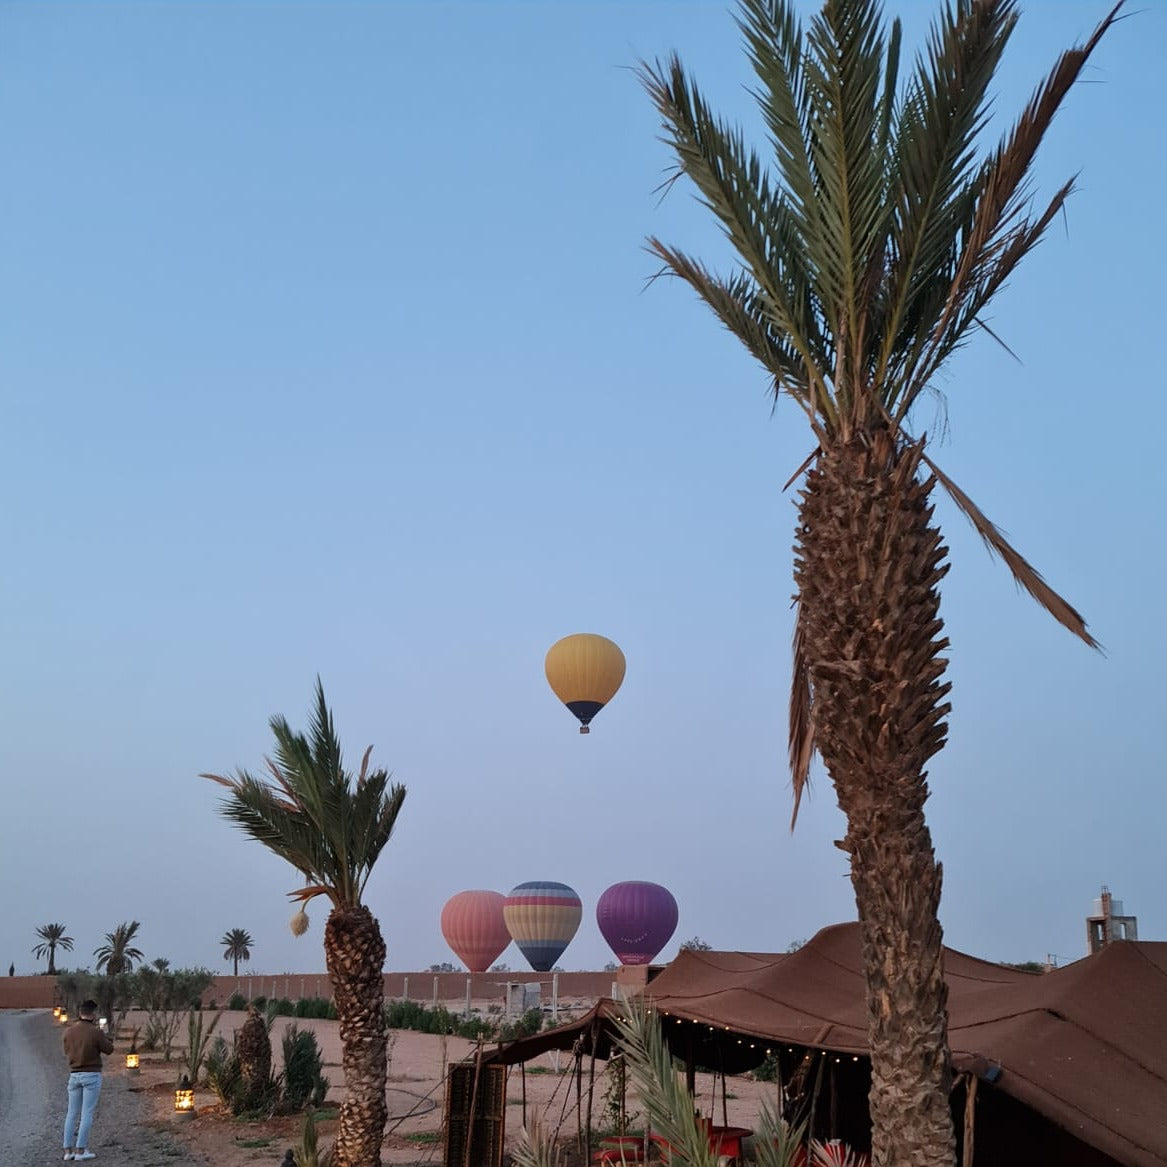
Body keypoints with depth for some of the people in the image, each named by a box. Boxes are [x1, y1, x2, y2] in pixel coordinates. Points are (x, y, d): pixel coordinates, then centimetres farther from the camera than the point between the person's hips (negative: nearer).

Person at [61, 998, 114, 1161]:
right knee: (87, 1113, 0)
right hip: (92, 1075, -5)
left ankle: (68, 1150, 12)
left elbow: (67, 1051, 15)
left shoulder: (69, 1031, -1)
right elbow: (109, 1049, -4)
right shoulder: (95, 1032, -15)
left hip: (74, 1074, 5)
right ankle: (81, 1149, -1)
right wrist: (105, 1034, 12)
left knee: (72, 1113, 11)